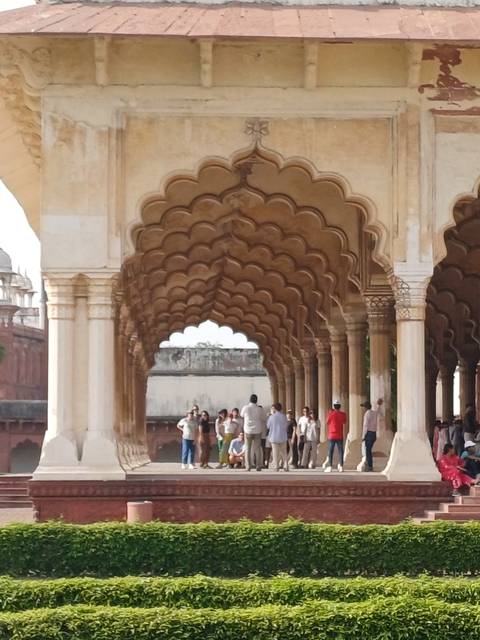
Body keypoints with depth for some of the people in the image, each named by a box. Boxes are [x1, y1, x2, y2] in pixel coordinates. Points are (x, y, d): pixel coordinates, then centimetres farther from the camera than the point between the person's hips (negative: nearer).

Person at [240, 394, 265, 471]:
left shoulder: (245, 408, -7)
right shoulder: (260, 409, -5)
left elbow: (242, 415, 13)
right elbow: (263, 419, 7)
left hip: (248, 430, -1)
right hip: (257, 431, 1)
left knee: (247, 448, 5)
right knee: (257, 448, 7)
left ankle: (248, 466, -1)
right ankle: (258, 466, 3)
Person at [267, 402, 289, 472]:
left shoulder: (272, 417, -7)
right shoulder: (283, 416, -3)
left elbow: (268, 426, 4)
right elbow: (286, 425, 6)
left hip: (274, 437, -2)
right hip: (283, 437, 2)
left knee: (275, 453, 4)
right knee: (284, 452, 10)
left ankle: (276, 466, 0)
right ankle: (285, 466, 6)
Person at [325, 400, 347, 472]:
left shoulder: (331, 413, -7)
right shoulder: (343, 414, 0)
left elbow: (327, 422, 8)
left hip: (331, 436, -2)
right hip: (340, 436, 2)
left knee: (330, 451, 1)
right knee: (340, 451, 4)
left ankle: (329, 467, -4)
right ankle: (341, 466, -1)